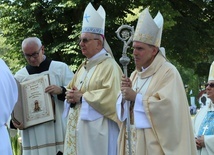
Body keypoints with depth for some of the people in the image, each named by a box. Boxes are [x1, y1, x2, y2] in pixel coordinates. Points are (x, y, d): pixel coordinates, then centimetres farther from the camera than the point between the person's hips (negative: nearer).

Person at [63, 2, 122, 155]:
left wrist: (82, 97, -15)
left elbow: (111, 95, -21)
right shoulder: (84, 67, 17)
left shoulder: (110, 66, -9)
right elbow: (70, 89, 21)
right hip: (79, 128, 8)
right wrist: (71, 97, -4)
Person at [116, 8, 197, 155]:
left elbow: (167, 105, -20)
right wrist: (125, 94, -8)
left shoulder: (168, 72, -9)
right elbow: (123, 108, 13)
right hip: (132, 140, 7)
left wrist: (136, 97, -16)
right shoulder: (135, 74, 13)